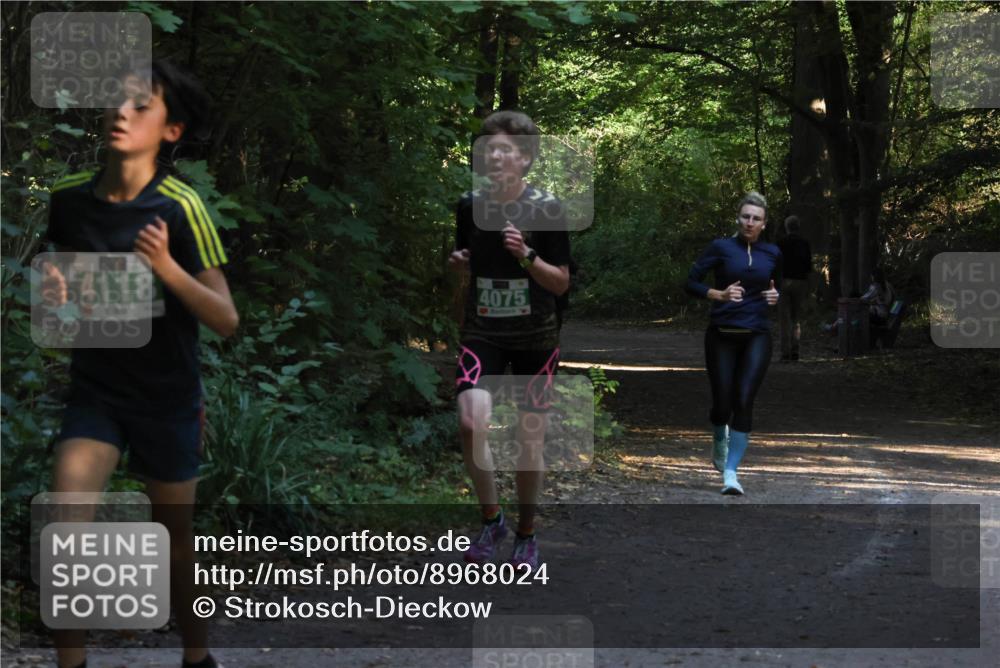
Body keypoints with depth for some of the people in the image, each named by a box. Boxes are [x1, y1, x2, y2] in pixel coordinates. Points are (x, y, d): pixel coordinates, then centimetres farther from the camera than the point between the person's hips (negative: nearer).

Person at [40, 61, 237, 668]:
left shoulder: (180, 208, -15)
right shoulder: (69, 199, -3)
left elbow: (226, 321, -16)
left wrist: (167, 269, -32)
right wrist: (55, 293, -8)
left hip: (168, 397, -2)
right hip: (95, 391, 2)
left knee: (175, 538, 11)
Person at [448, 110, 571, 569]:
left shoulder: (546, 209, -7)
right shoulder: (470, 206, 2)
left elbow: (562, 283, -5)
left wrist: (526, 255, -21)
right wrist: (459, 263, -4)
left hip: (535, 338, -1)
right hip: (482, 334, 2)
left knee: (529, 437, 4)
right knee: (470, 423, -19)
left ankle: (526, 534, 22)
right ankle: (491, 519, 1)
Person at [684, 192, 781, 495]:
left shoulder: (772, 253, 7)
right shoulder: (721, 247, -2)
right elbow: (691, 281, -5)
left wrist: (776, 296, 1)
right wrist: (720, 294, -20)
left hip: (757, 336, 1)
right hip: (722, 335, -1)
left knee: (744, 402, -11)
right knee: (722, 402, 3)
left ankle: (731, 472, -9)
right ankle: (719, 441, 38)